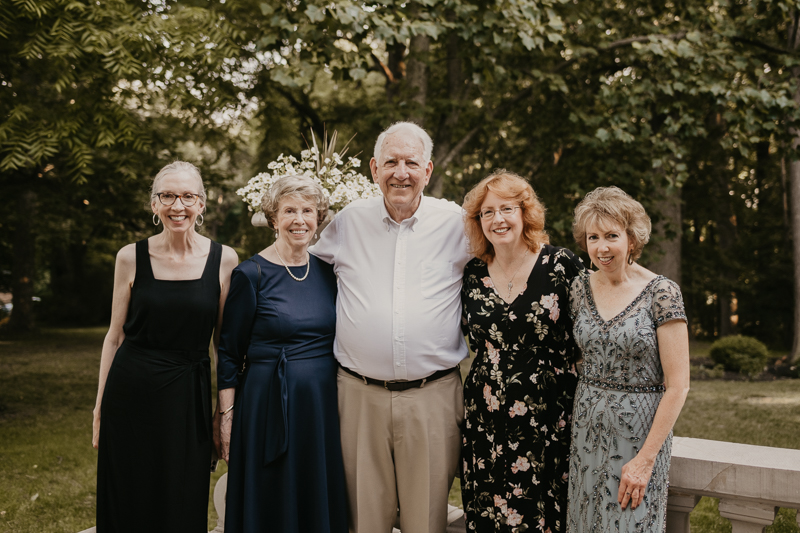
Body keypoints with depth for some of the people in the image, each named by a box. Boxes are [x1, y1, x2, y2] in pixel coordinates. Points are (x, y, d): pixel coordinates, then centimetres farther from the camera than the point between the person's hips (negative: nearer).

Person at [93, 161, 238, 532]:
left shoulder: (223, 259, -2)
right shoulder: (131, 257, -1)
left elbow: (225, 341, 4)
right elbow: (115, 335, 5)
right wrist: (100, 406, 5)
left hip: (189, 399, 0)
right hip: (130, 392, 0)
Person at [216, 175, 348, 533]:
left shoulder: (327, 273, 6)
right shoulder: (250, 275, -7)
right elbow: (229, 353, -4)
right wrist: (227, 415, -7)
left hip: (324, 404, 4)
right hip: (269, 405, -4)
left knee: (321, 504, 13)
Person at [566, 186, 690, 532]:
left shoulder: (661, 293, -12)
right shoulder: (579, 290, 2)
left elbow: (678, 385, -13)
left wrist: (646, 459, -15)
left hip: (642, 431, -4)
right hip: (587, 431, 4)